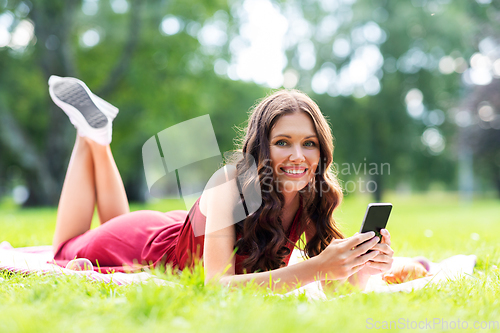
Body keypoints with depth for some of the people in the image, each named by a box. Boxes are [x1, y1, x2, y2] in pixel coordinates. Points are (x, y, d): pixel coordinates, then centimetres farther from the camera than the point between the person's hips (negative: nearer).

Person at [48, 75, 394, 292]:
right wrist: (317, 267, -59)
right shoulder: (231, 184, -40)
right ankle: (94, 133, 26)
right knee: (69, 253, 24)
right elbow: (216, 284, -49)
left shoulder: (312, 199, -26)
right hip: (147, 244, -4)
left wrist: (362, 269, -50)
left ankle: (98, 133, 34)